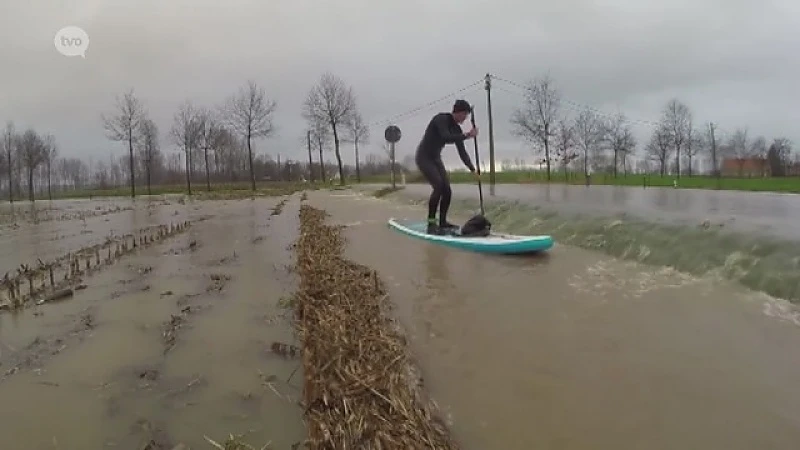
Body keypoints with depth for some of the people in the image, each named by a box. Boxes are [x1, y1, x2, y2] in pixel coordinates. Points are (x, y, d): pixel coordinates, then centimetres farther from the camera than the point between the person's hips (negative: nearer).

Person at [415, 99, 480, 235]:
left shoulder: (456, 129, 5)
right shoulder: (441, 119, -17)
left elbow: (462, 152, 7)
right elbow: (446, 138, -34)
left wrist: (472, 169, 1)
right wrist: (467, 135, -31)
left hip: (435, 159, 8)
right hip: (424, 157, -8)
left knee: (447, 191, -1)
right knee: (438, 187, -25)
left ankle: (442, 223, 16)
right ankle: (431, 225, -20)